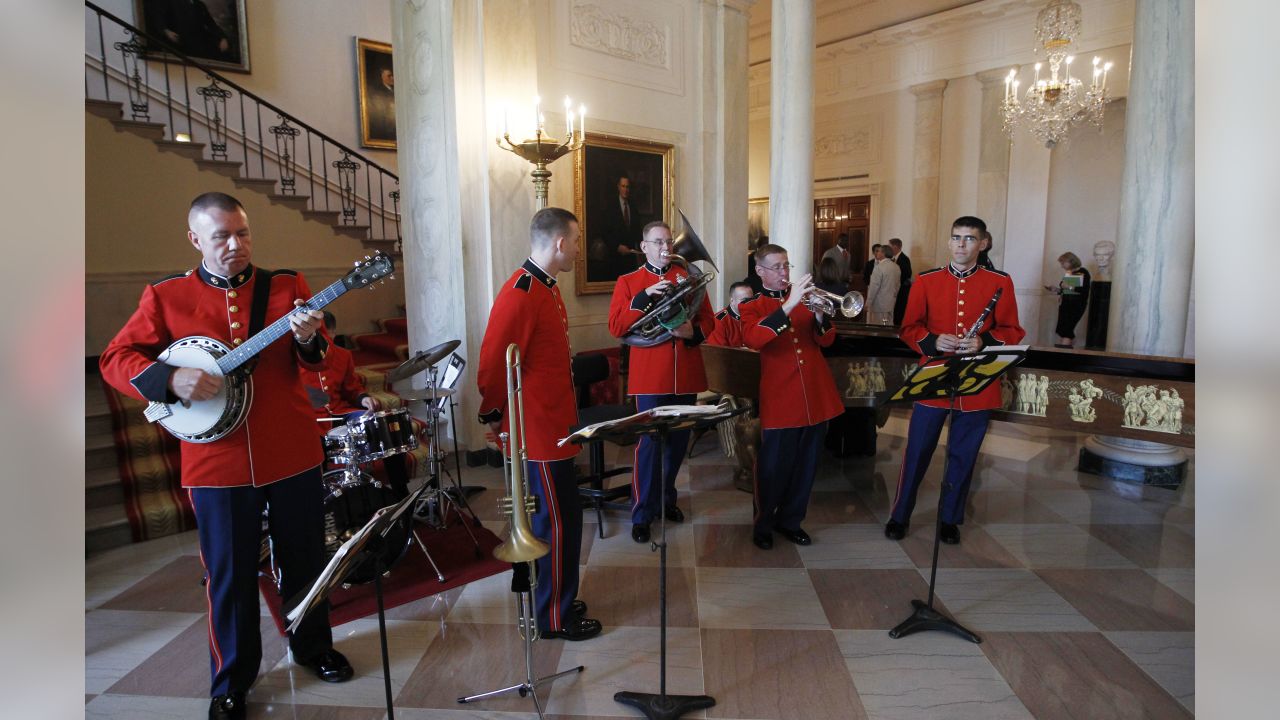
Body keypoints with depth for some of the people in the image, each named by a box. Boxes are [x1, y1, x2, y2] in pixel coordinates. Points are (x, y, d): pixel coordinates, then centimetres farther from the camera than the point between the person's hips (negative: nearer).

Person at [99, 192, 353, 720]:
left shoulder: (286, 286, 3)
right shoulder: (166, 296, 2)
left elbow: (317, 361, 1)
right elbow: (115, 358, 3)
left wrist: (308, 340, -23)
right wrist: (169, 379, -16)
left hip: (293, 454, 1)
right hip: (217, 464, -1)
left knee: (306, 558, 14)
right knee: (230, 574, 10)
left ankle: (312, 647, 38)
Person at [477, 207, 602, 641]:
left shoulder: (545, 288, 11)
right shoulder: (521, 295, -22)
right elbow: (494, 363, -19)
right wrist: (492, 415, -5)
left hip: (552, 428, 10)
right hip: (538, 432, -10)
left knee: (549, 517, 20)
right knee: (559, 522, 1)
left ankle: (552, 599, 36)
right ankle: (555, 617, 18)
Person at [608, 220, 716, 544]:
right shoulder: (628, 282, 2)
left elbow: (709, 321, 7)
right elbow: (616, 327, -9)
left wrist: (693, 331, -15)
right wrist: (646, 296, -18)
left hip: (686, 376, 4)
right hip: (650, 377, -3)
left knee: (678, 441, 14)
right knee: (649, 443, -1)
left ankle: (666, 498, 34)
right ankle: (643, 513, 12)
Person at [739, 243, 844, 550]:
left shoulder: (805, 297, 15)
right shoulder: (751, 307, 2)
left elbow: (826, 341, 7)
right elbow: (753, 339, -21)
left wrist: (819, 314, -13)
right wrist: (788, 305, -28)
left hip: (816, 397, 5)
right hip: (779, 400, -4)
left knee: (806, 466, 13)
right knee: (774, 467, 3)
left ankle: (790, 520, 32)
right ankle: (762, 524, 24)